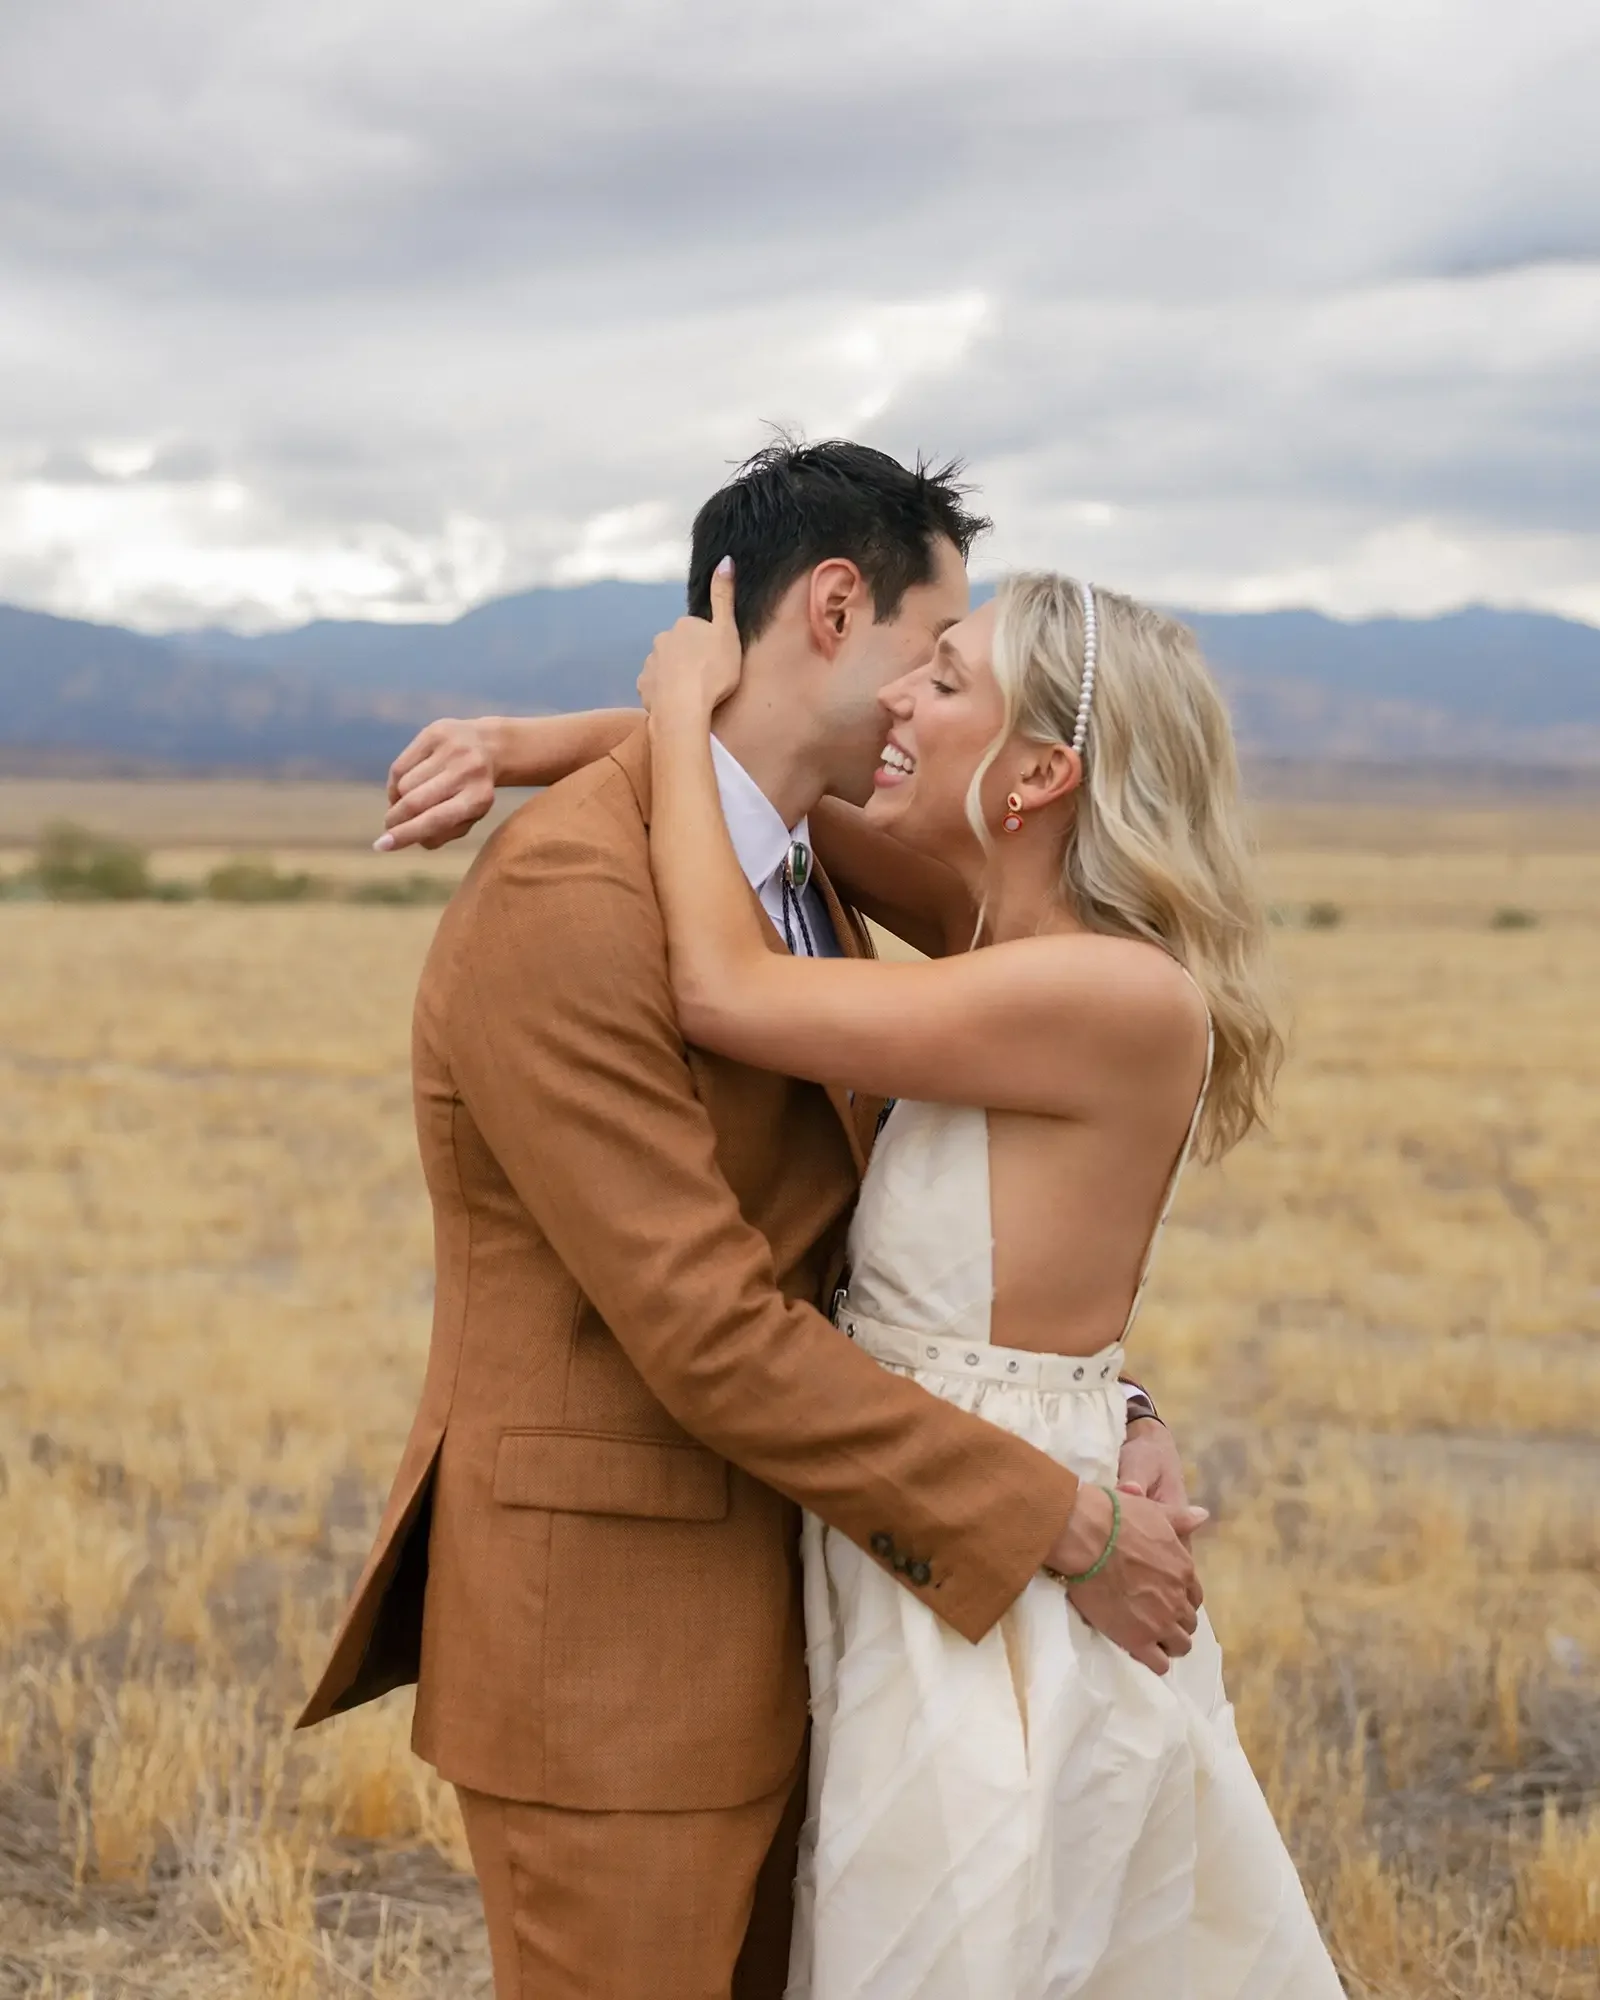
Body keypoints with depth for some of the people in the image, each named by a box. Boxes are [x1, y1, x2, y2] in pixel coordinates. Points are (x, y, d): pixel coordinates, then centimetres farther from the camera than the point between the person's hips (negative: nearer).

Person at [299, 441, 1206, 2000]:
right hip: (604, 1638, -9)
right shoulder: (562, 899, -22)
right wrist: (1061, 1526, -18)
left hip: (761, 1623, 9)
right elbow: (707, 1334, -24)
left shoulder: (802, 886, 10)